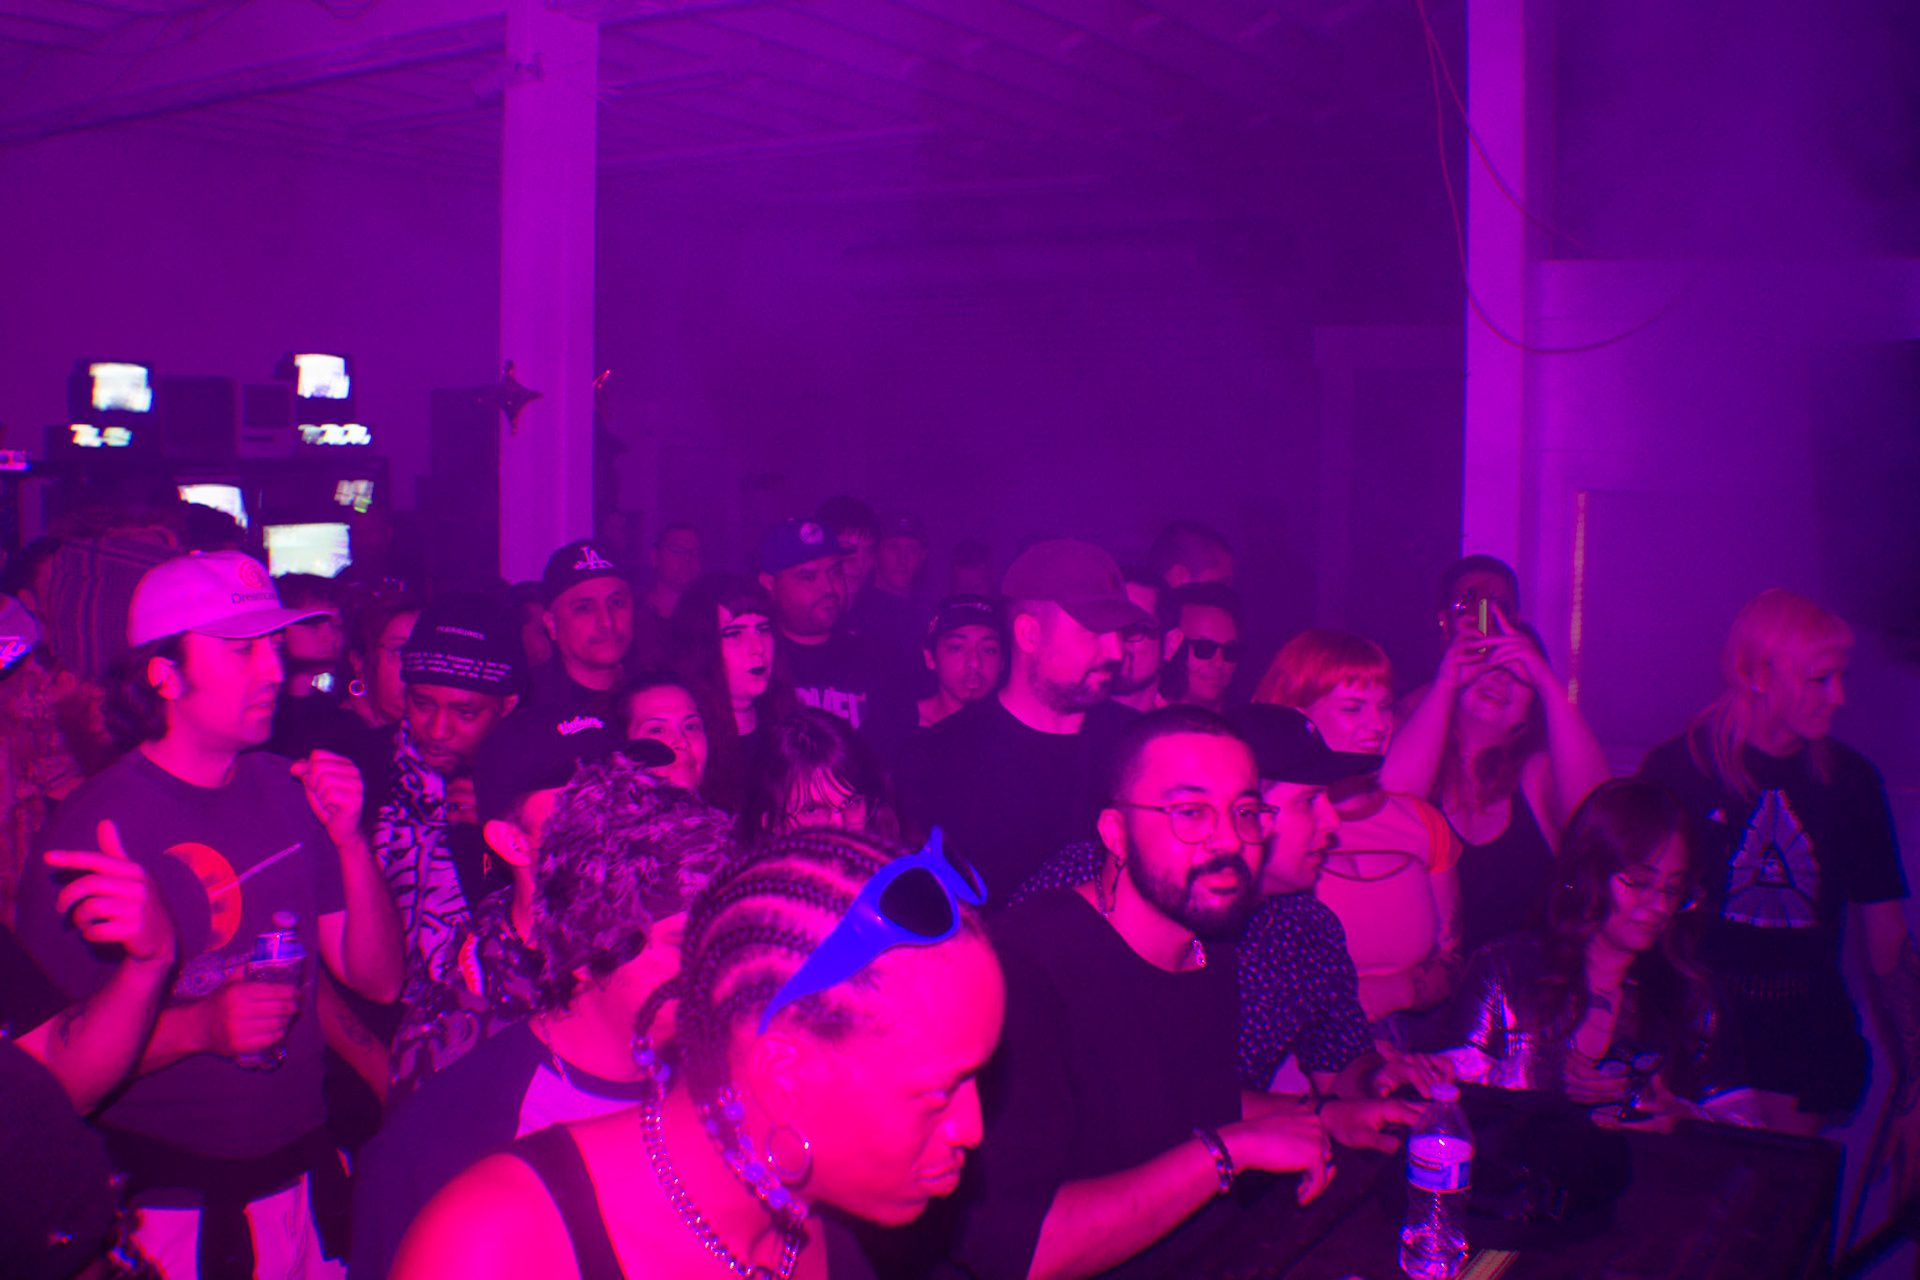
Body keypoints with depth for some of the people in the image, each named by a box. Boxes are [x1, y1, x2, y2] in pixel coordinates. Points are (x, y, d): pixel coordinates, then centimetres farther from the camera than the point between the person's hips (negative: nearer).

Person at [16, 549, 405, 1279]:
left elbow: (380, 980, 0)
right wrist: (199, 1027, -26)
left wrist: (350, 840, -12)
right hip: (166, 1202, -4)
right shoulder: (94, 827, -14)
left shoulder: (289, 792, 1)